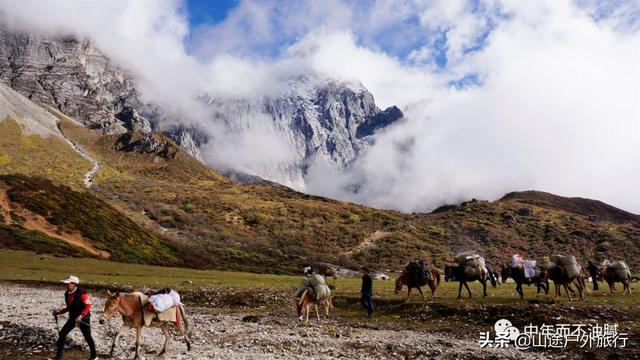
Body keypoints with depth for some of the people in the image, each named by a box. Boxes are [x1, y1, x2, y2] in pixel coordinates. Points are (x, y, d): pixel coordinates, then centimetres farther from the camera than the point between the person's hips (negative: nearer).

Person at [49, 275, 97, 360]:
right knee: (62, 334, 2)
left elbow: (88, 306, -24)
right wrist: (59, 312, 3)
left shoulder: (81, 293, -21)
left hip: (84, 319, -7)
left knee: (87, 337, 4)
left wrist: (80, 316, -31)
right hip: (73, 318, 7)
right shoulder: (67, 294, 2)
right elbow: (69, 307, 15)